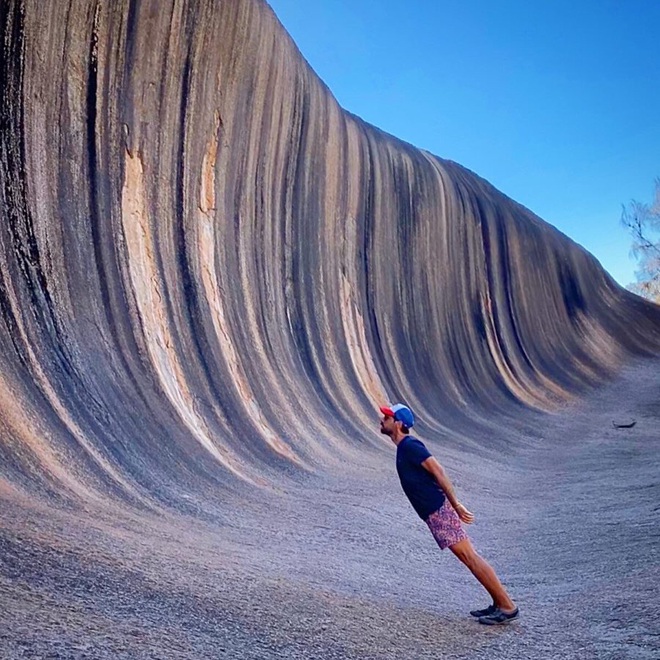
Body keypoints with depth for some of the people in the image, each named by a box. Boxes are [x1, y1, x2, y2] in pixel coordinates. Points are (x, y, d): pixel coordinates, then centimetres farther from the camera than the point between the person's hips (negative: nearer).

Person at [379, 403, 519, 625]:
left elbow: (437, 470, -19)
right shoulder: (404, 448, 17)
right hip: (433, 512, 10)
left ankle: (507, 606, -1)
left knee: (468, 555, -6)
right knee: (467, 556, 12)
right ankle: (499, 604, 18)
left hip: (439, 510, -10)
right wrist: (454, 506, 20)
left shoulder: (409, 446, -13)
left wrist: (456, 505, -19)